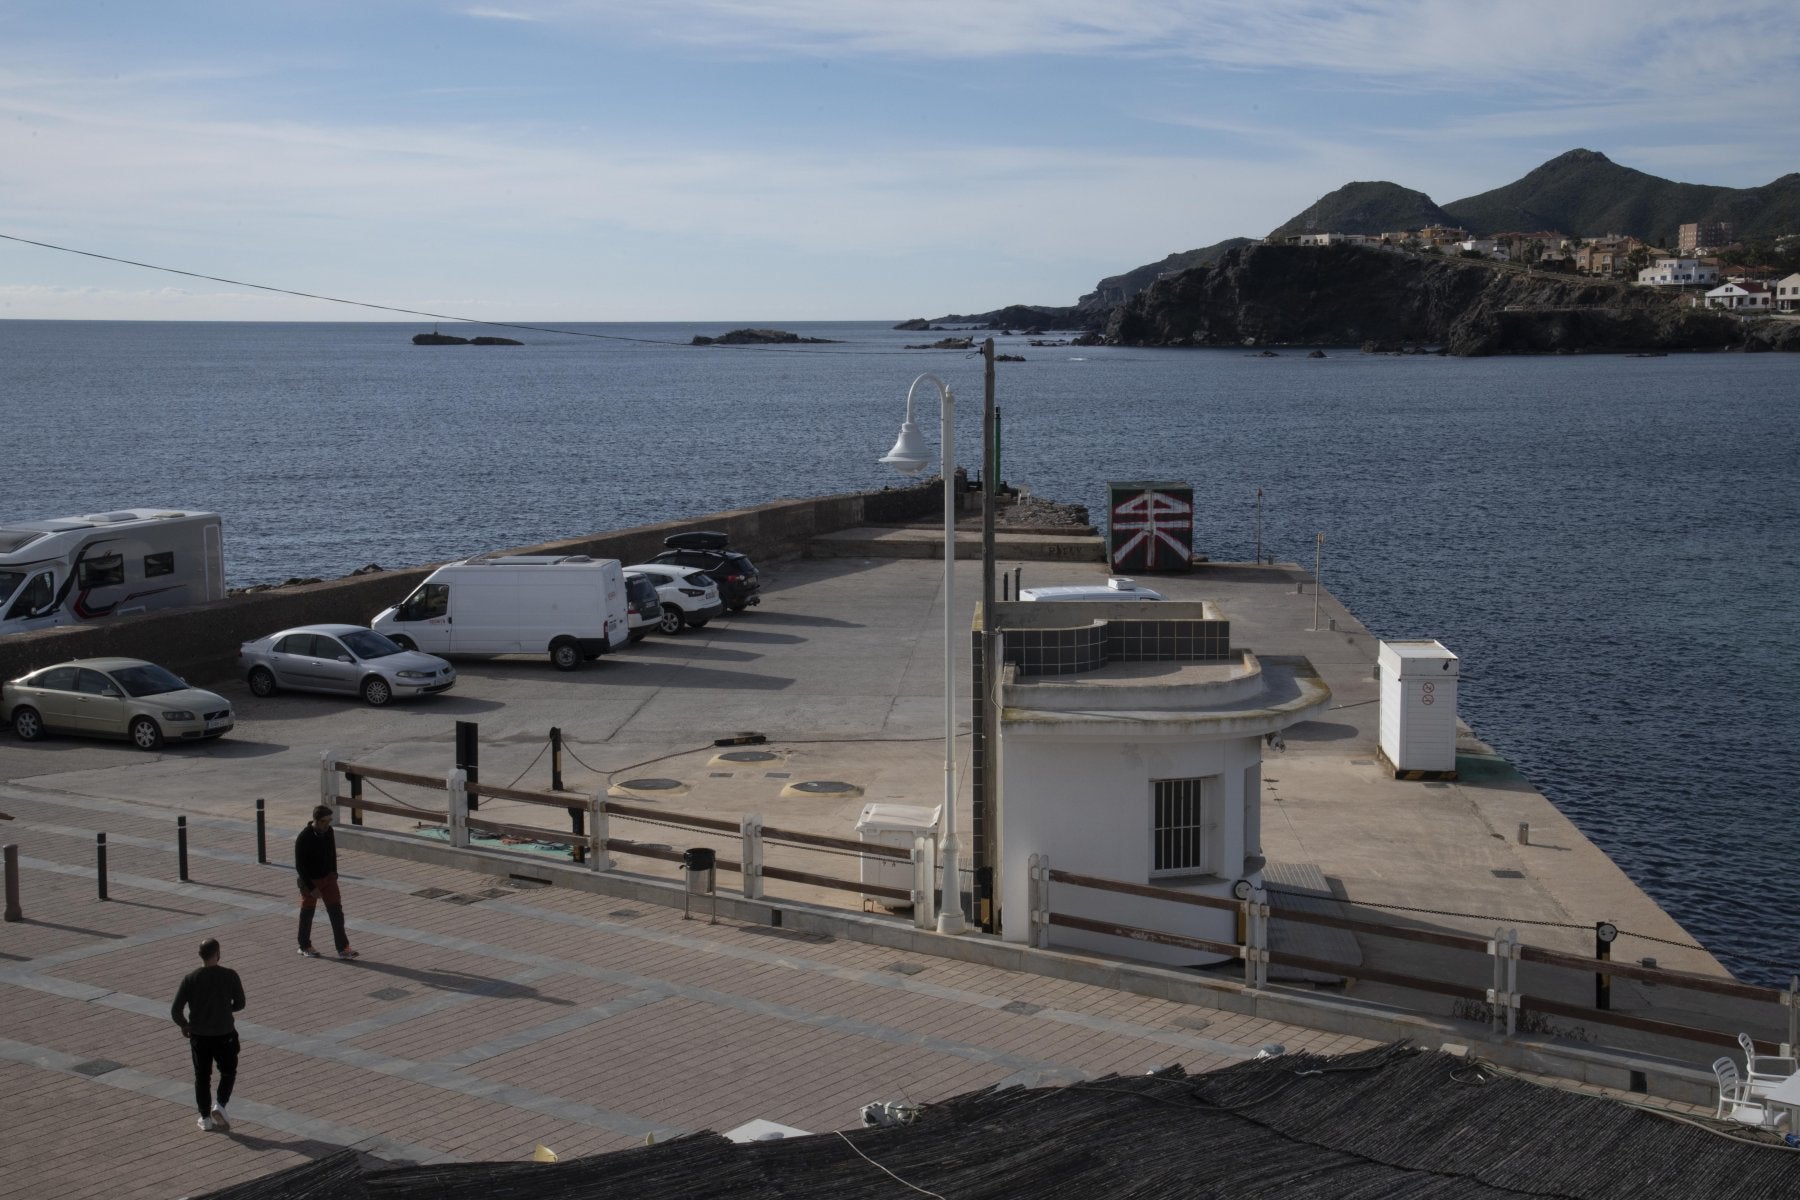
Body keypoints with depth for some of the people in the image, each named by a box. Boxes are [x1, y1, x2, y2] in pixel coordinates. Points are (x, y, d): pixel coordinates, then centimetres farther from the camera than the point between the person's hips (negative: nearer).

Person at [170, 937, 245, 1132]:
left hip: (199, 1037, 1)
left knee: (202, 1077, 14)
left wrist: (184, 1025, 10)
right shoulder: (229, 976, -12)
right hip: (224, 1035, -1)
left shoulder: (190, 979, -10)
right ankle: (219, 1105, 0)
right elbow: (239, 1004, -2)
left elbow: (175, 1010, -9)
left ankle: (206, 1119, 18)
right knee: (228, 1072, 19)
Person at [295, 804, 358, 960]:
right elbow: (300, 866, -19)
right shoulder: (304, 838, -23)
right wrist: (311, 888, -20)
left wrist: (333, 873, 5)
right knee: (307, 913, 11)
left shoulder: (328, 831, -5)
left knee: (336, 911, -2)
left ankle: (343, 948, -1)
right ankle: (304, 946, 29)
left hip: (327, 877, 5)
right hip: (310, 881, -5)